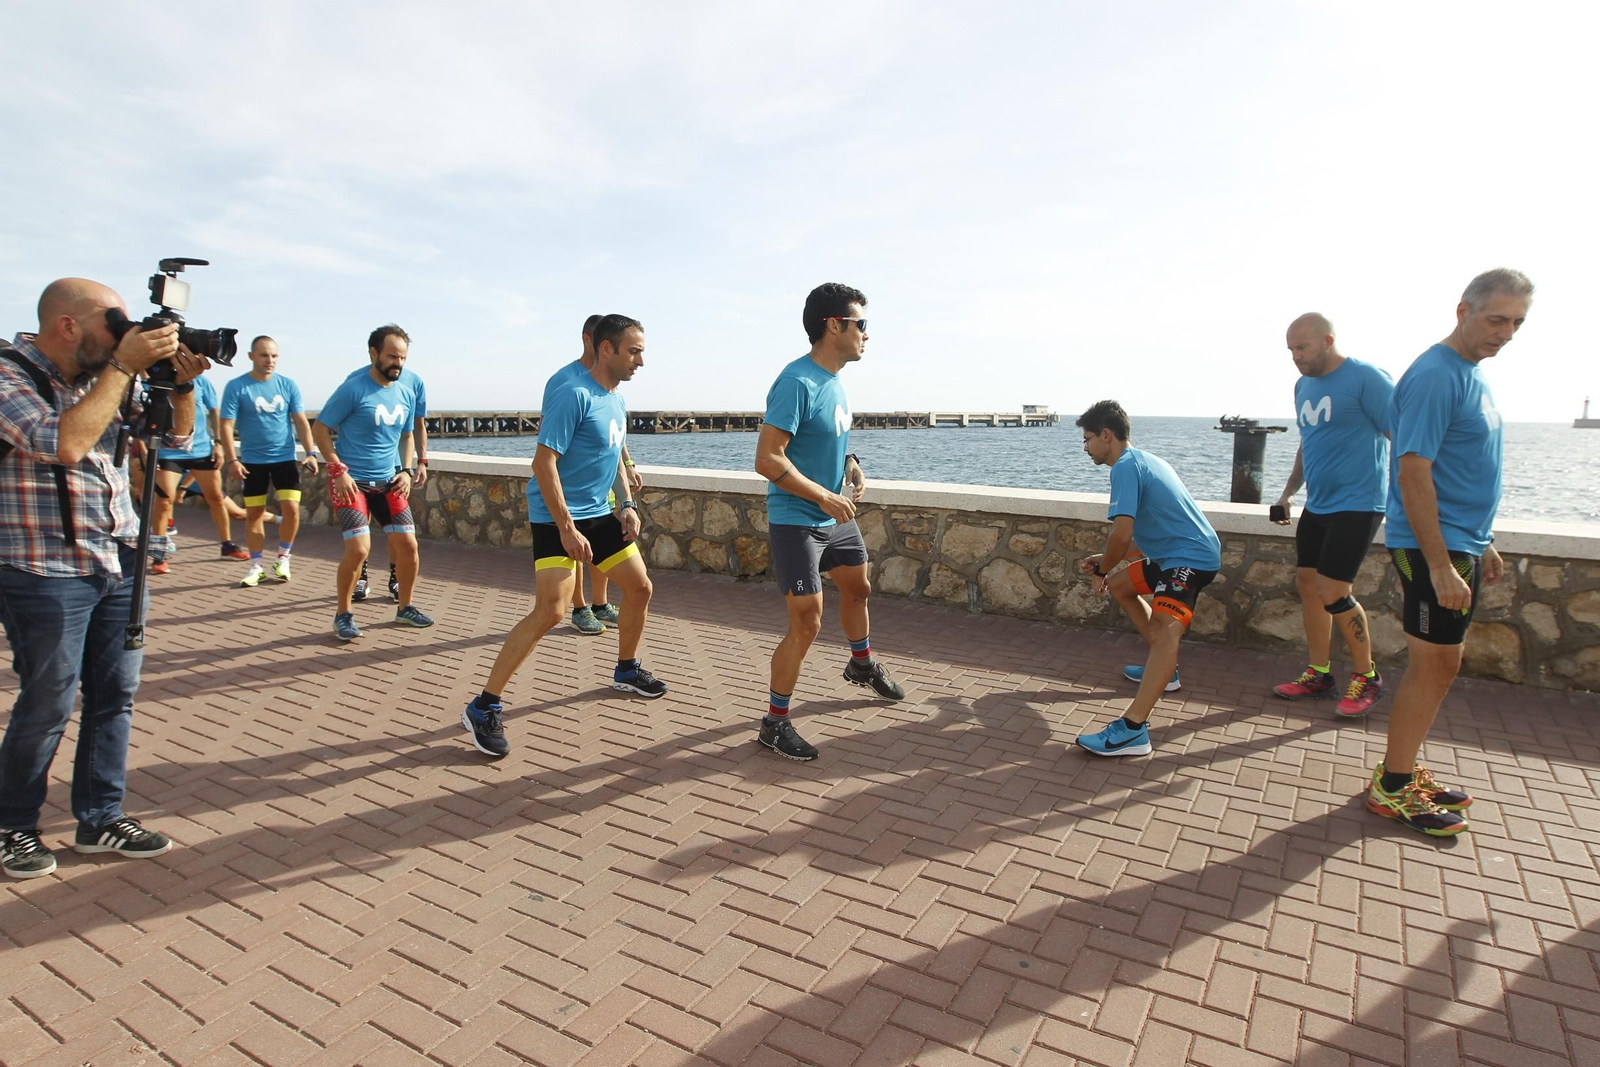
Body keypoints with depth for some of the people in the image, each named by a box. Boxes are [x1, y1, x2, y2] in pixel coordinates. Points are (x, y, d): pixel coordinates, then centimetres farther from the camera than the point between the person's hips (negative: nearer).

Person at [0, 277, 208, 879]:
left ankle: (100, 818, 23)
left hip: (119, 564, 6)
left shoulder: (107, 378, 9)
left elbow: (177, 435, 15)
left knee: (116, 697, 10)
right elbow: (65, 442, -27)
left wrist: (182, 382, -4)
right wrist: (124, 367, -22)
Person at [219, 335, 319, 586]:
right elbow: (226, 426, -8)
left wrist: (310, 453, -7)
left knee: (291, 509, -8)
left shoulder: (288, 385, 1)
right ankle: (256, 567, 17)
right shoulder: (236, 387, -5)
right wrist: (232, 459, -16)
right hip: (252, 461, -1)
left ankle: (283, 559, 12)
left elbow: (301, 421, 3)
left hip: (285, 458, 1)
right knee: (254, 513, 5)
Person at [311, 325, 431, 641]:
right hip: (351, 481, -5)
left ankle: (405, 608, 21)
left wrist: (406, 471, 5)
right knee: (359, 549, -14)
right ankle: (343, 615, 8)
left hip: (388, 482, 6)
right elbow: (320, 430, -7)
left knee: (408, 544, 1)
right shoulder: (352, 389, -12)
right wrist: (339, 470, -15)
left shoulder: (407, 393, 6)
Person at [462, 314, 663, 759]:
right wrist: (567, 529, -25)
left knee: (640, 588, 15)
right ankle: (484, 708, -7)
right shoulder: (573, 394, -17)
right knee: (550, 611, -18)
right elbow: (544, 462, -22)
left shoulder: (616, 400, 10)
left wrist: (628, 505, 10)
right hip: (558, 518, -9)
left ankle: (627, 670, 38)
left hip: (601, 514, 9)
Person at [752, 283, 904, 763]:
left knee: (858, 589, 25)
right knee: (807, 624, -8)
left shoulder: (834, 379, 5)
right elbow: (768, 459, -27)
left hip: (836, 516, 10)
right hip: (796, 521, -9)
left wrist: (852, 464, 2)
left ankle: (862, 665, 52)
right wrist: (826, 497, -22)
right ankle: (775, 723, 7)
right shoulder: (797, 382, -23)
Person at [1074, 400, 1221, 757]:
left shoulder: (1126, 466, -14)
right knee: (1120, 585, 28)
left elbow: (1122, 534, -24)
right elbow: (1145, 536, 22)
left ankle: (1132, 729, -47)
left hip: (1192, 558, -11)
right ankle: (1164, 669, 35)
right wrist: (1105, 563, 17)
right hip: (1175, 553, 11)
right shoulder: (1143, 460, 17)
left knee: (1164, 630, -29)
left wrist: (1102, 570, -6)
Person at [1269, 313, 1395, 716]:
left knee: (1333, 592, -10)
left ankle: (1366, 676, 11)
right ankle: (1318, 673, 20)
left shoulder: (1366, 378, -13)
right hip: (1317, 504, 8)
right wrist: (1287, 493, 17)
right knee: (1307, 584, 8)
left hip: (1356, 505, -8)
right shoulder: (1303, 386, 11)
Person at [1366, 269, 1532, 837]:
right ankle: (1390, 789, 9)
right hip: (1432, 548, -9)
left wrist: (1483, 543, 20)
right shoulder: (1435, 376, -17)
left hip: (1462, 544, 9)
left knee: (1440, 665, 14)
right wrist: (1440, 566, -25)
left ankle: (1404, 770, 26)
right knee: (1431, 667, -2)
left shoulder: (1473, 373, 13)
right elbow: (1413, 474, -23)